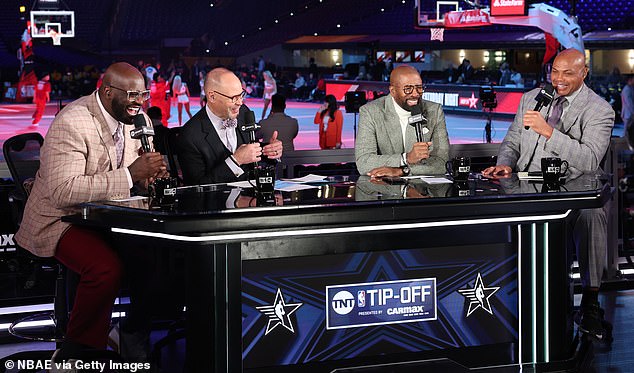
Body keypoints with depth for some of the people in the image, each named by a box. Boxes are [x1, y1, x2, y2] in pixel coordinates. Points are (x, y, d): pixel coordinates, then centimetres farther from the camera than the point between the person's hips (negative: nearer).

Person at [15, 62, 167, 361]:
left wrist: (151, 174, -13)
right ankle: (71, 356, -14)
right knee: (106, 267, -33)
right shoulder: (71, 123, -21)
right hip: (61, 220, -7)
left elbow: (139, 176, 14)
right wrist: (130, 174, -34)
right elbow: (62, 191, -31)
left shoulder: (137, 119, 4)